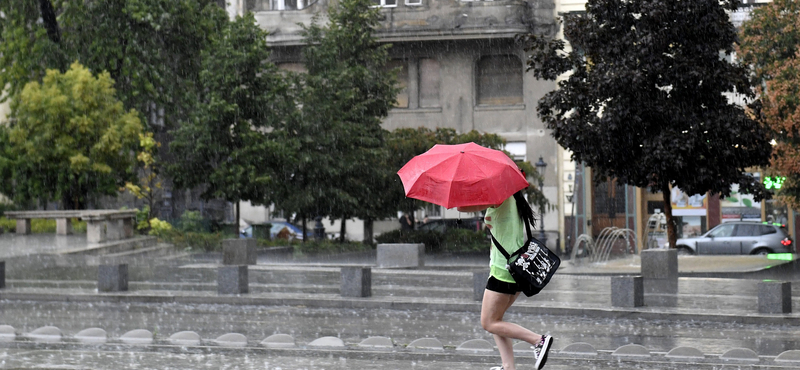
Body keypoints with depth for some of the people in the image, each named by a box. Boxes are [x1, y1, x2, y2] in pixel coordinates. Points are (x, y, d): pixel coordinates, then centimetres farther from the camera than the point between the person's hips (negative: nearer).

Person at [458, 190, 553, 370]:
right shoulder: (513, 199, 14)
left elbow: (461, 207, -18)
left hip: (504, 267, -9)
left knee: (489, 323, 0)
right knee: (494, 320, 15)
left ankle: (539, 340, -8)